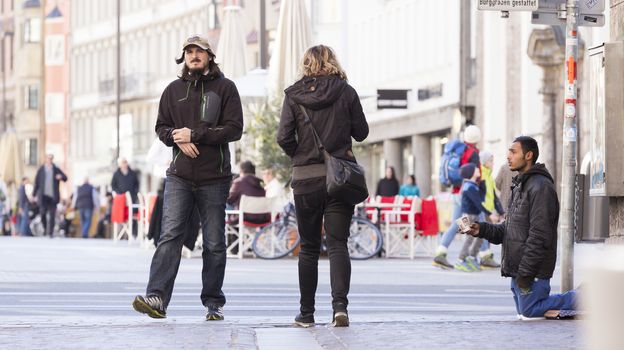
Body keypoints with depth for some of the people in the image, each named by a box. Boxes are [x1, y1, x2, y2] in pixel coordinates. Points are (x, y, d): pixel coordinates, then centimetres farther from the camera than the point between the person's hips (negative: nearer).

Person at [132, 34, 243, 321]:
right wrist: (178, 139, -9)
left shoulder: (224, 88, 2)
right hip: (179, 176, 2)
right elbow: (161, 127, 14)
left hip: (214, 178, -2)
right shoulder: (174, 90, 13)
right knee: (170, 236, -11)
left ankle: (213, 303, 14)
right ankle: (157, 298, -20)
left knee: (214, 243, 5)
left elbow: (234, 128, -6)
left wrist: (195, 134, -13)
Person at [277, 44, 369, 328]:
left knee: (309, 248, 12)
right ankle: (340, 305, -20)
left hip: (305, 177, 0)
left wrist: (300, 155, 10)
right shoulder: (346, 92, 0)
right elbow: (361, 132, 5)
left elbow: (284, 137, -8)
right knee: (337, 244, -1)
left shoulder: (294, 96, -1)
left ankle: (306, 313, 15)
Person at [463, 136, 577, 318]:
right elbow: (508, 229, 20)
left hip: (533, 269, -10)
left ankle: (580, 299, 5)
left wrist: (526, 272, -23)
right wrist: (482, 229, 2)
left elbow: (539, 235, -22)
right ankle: (581, 298, 20)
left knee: (529, 311, -7)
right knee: (523, 311, 14)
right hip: (518, 268, 10)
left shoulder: (541, 187, -16)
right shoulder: (519, 186, 17)